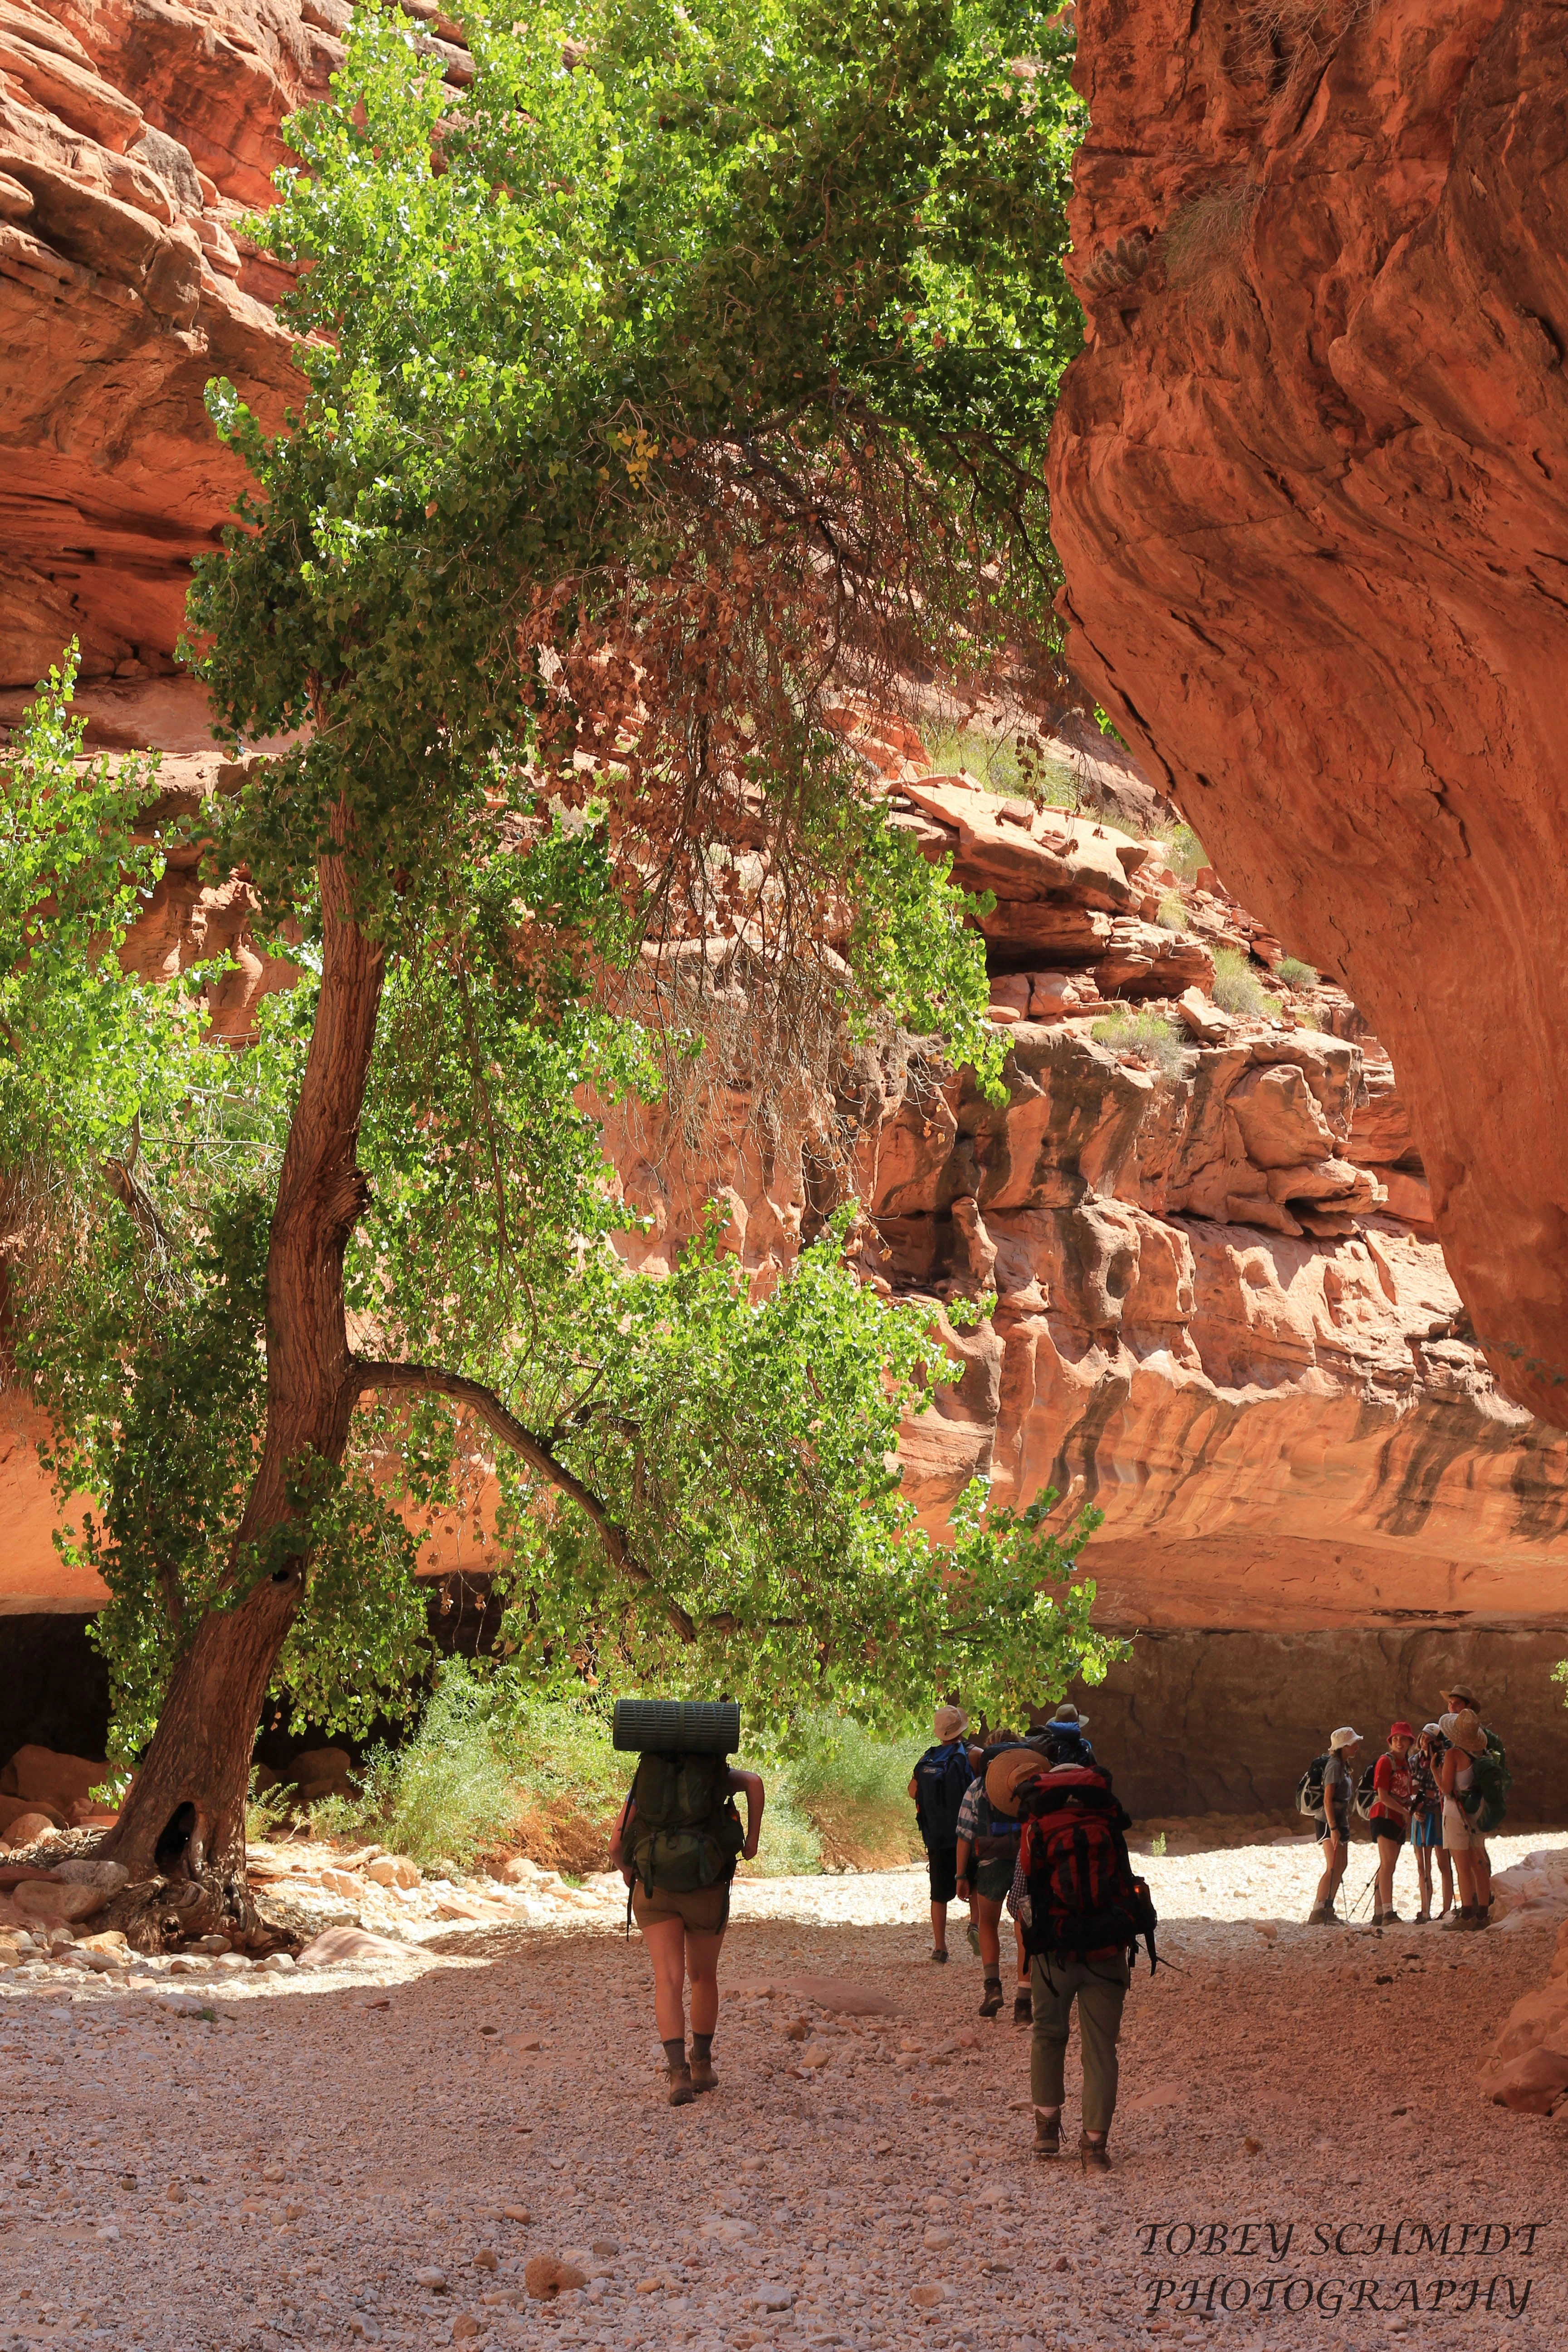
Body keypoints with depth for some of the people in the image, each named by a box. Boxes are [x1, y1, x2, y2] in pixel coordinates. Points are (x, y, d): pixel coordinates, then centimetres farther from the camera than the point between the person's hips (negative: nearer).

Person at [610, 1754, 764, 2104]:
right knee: (703, 1977, 21)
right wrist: (753, 1837, -2)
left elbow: (616, 1845, 5)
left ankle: (679, 2073, -26)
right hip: (707, 1893, 0)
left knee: (669, 1980, -9)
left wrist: (625, 1869, 28)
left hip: (655, 1891, 0)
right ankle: (702, 2066, 31)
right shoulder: (719, 1774, 9)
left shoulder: (645, 1781, 11)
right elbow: (754, 1783, -14)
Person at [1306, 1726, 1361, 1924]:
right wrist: (1333, 1828, -24)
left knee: (1341, 1867, 9)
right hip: (1331, 1822, -10)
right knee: (1333, 1868, -15)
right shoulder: (1334, 1766, -14)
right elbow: (1328, 1799, -19)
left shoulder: (1345, 1766, 16)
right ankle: (1316, 1914, -17)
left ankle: (1327, 1911, 15)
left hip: (1341, 1822, 10)